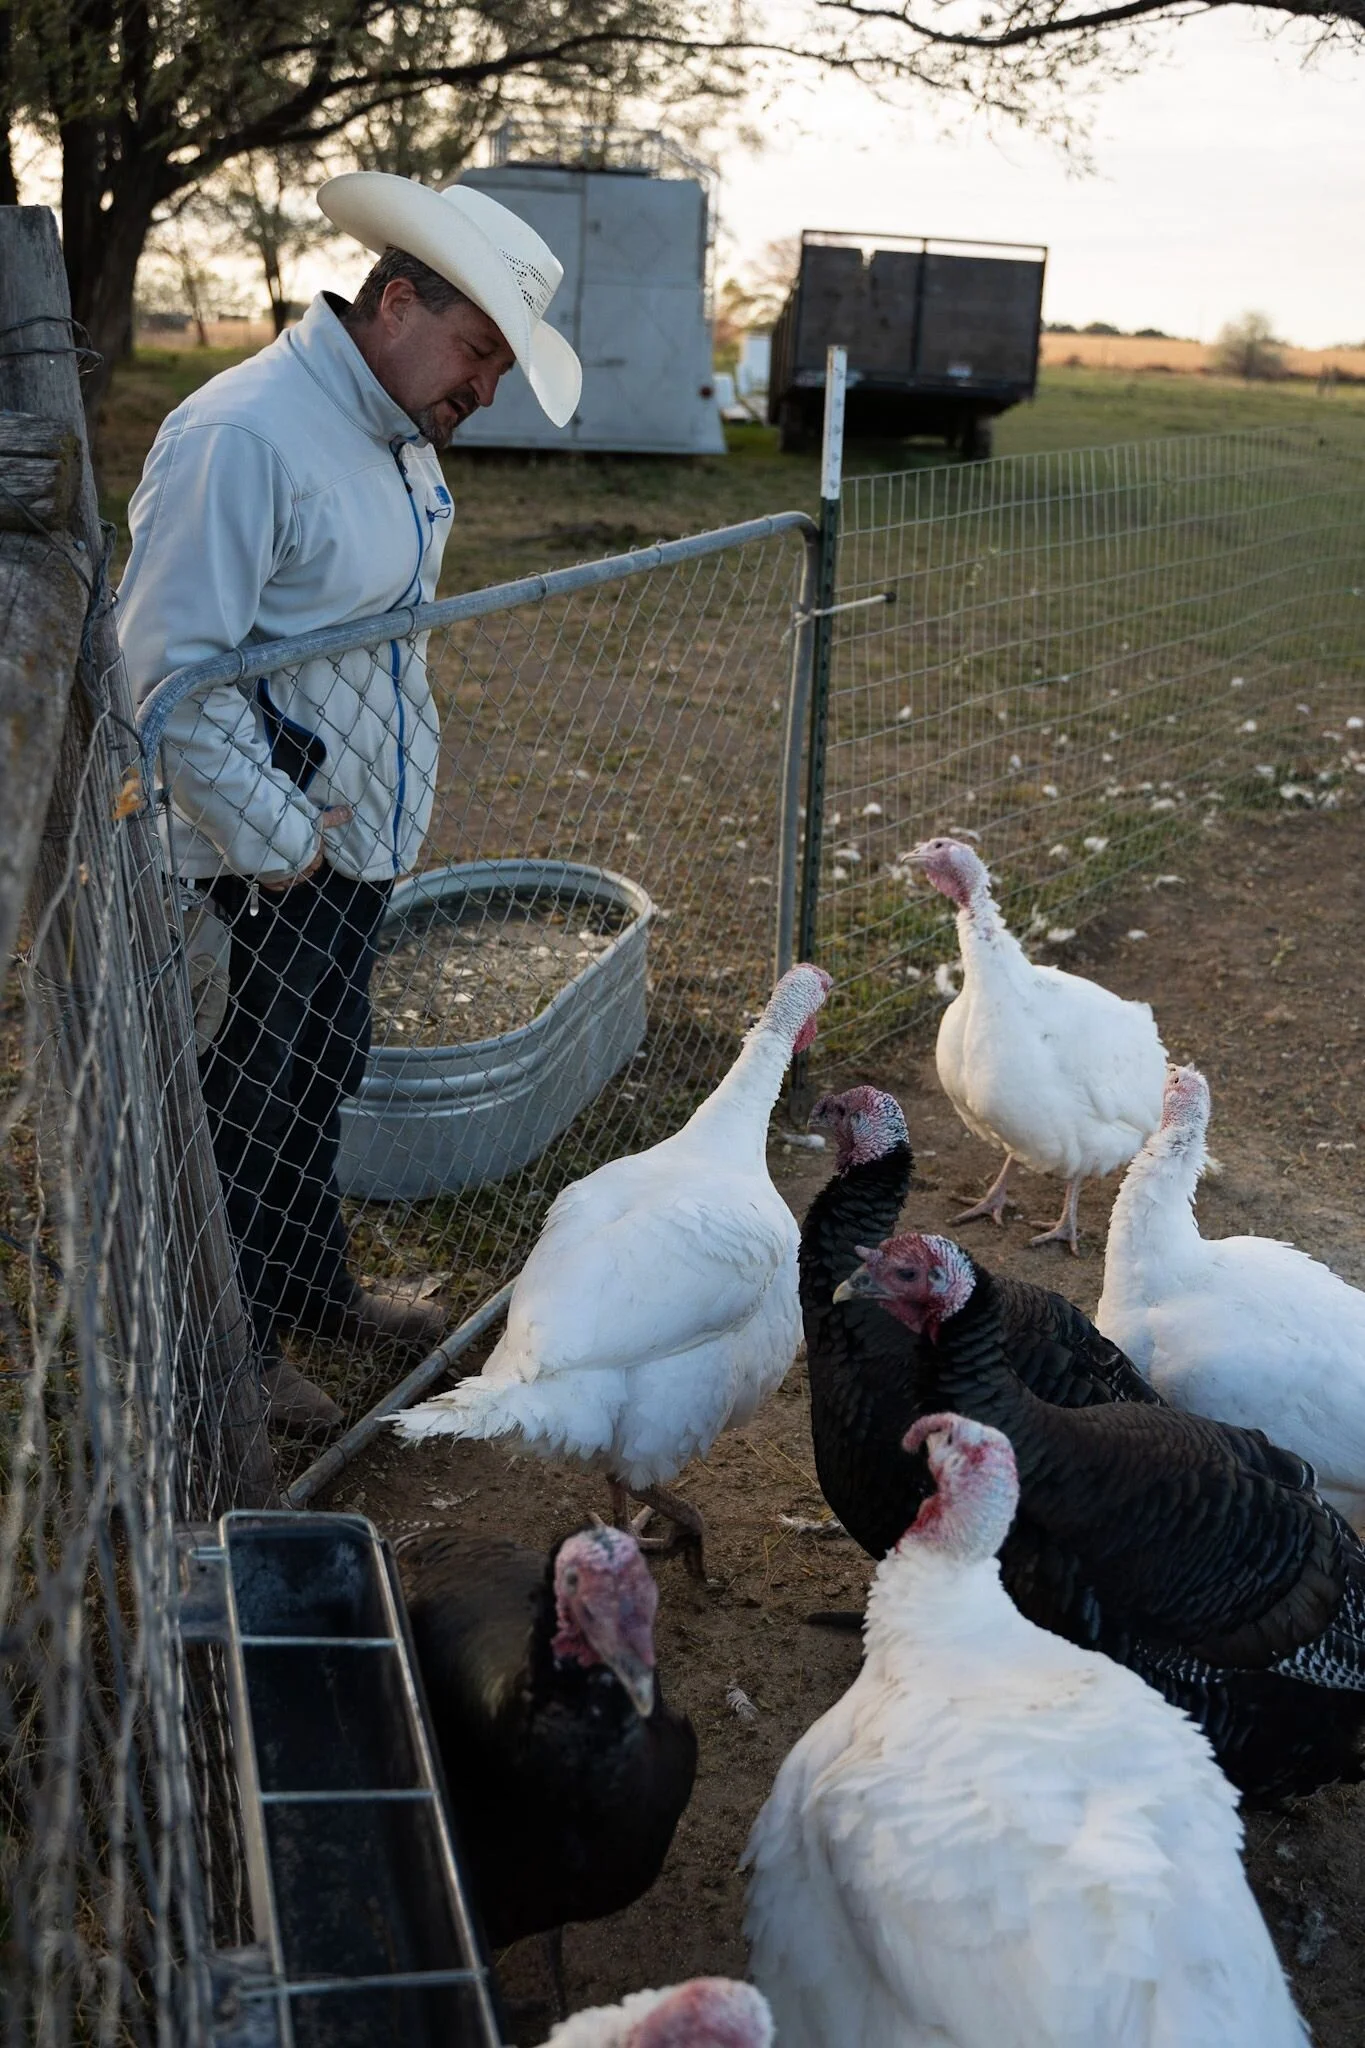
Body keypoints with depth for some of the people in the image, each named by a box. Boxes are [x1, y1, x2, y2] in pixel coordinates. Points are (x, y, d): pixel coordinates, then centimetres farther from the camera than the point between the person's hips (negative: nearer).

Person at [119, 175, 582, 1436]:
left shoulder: (401, 434, 8)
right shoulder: (245, 434, -22)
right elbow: (167, 662, -24)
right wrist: (271, 831, -21)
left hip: (357, 836, 9)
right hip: (261, 858, -9)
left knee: (322, 1081, 21)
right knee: (251, 1104, 6)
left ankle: (317, 1293, 40)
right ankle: (231, 1353, 24)